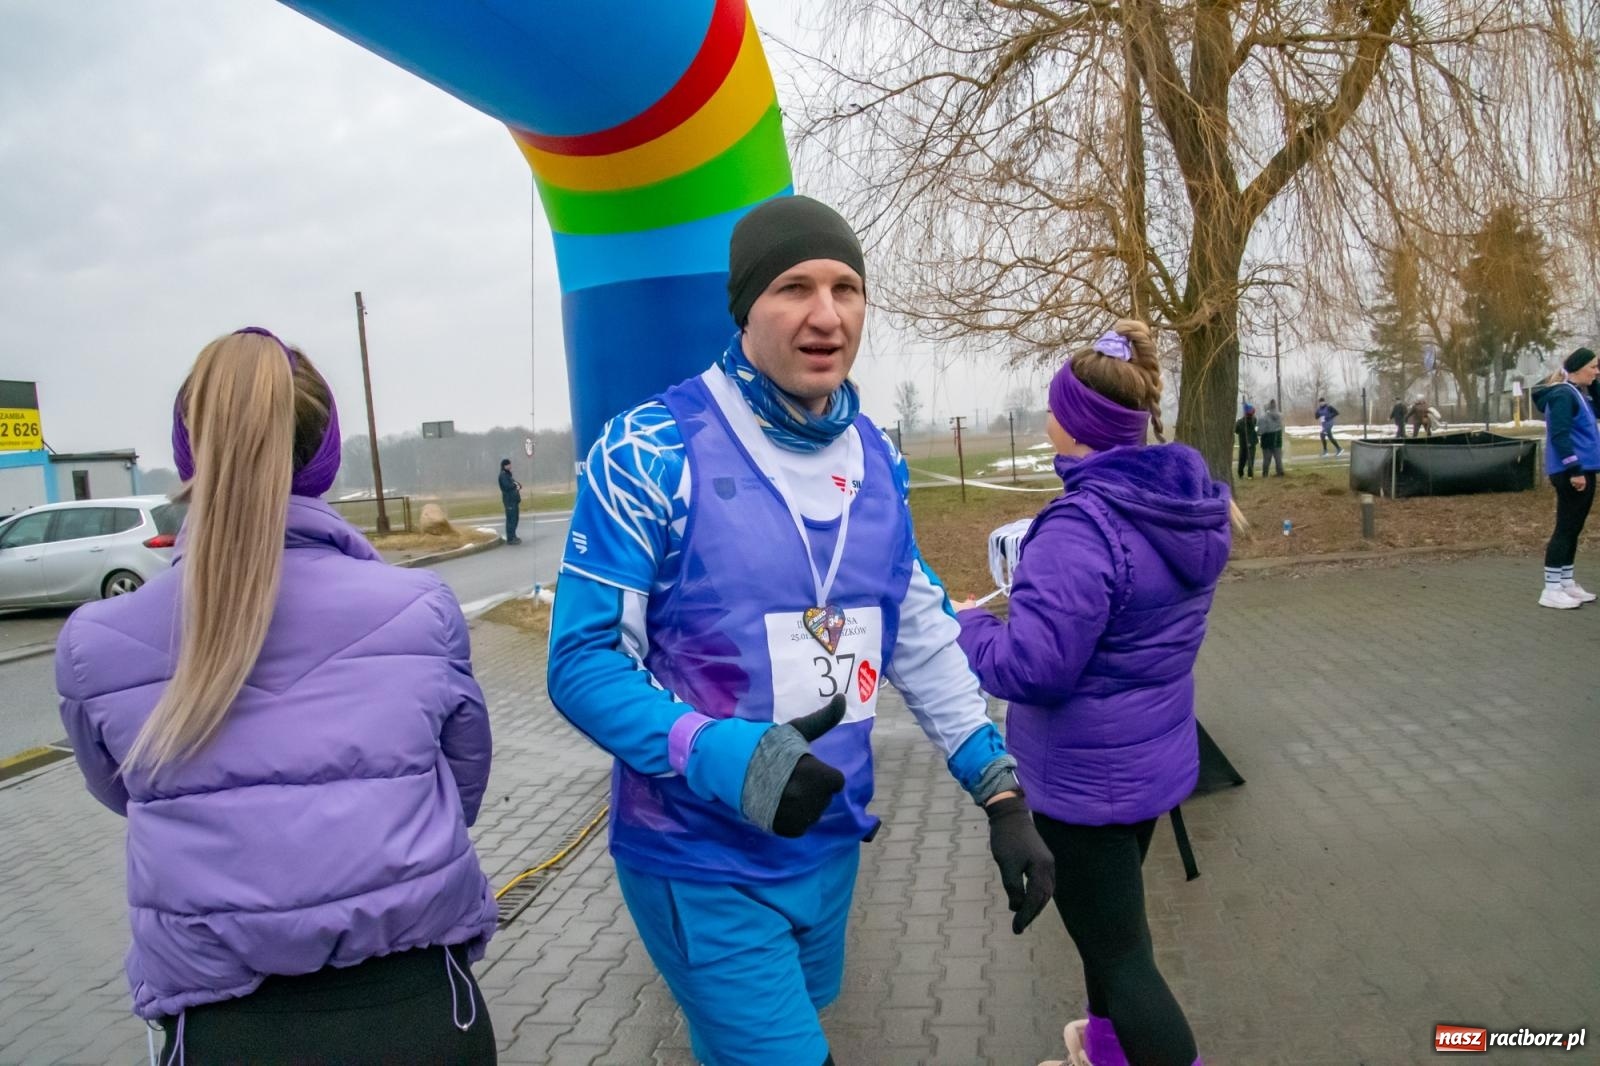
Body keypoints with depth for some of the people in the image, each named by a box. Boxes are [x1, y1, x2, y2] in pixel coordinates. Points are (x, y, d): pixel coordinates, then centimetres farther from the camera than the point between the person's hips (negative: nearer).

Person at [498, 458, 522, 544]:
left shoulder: (508, 474, 19)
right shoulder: (503, 475, -10)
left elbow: (518, 485, 18)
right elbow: (507, 486, -22)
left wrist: (518, 485, -6)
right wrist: (515, 485, -4)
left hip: (514, 500, 10)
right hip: (509, 500, -10)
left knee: (515, 518, 15)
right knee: (511, 519, -10)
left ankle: (513, 536, 25)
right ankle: (510, 539, -9)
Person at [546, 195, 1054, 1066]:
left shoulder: (875, 459, 1)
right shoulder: (653, 452, -18)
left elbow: (921, 637, 8)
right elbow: (582, 661, -16)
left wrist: (1001, 792, 4)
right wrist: (720, 753, -32)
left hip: (829, 845, 6)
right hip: (703, 864, -6)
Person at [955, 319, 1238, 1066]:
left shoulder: (1082, 527, -29)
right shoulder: (1188, 507, 1)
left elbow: (1031, 667, -30)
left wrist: (968, 626, -11)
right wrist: (1035, 590, 11)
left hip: (1088, 777, -10)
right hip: (1154, 756, 10)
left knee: (1119, 950, 6)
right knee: (1109, 913, 29)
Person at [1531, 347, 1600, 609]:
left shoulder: (1578, 393, 16)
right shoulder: (1562, 395, -14)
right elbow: (1560, 435, -20)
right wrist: (1574, 470, -23)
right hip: (1572, 472, -10)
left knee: (1573, 528, 13)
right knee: (1566, 529, -9)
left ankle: (1567, 583, 21)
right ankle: (1551, 590, -7)